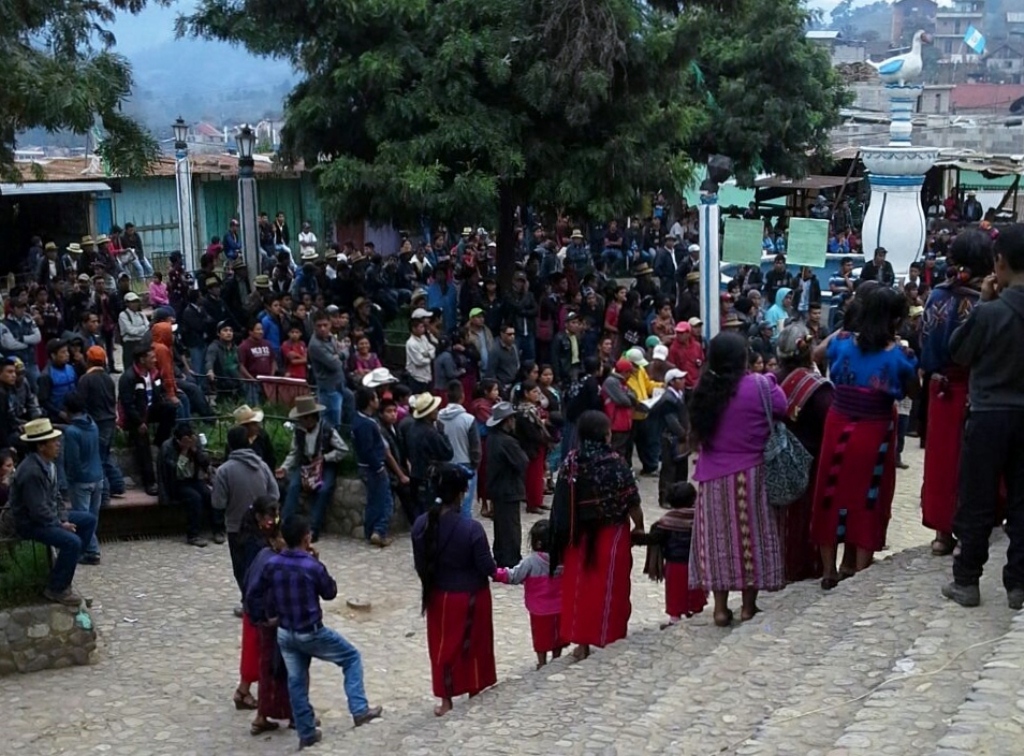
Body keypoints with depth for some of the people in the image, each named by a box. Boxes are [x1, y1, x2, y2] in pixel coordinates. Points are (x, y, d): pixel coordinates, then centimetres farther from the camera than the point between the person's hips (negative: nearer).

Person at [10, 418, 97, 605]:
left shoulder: (48, 463, 2)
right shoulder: (31, 472, -29)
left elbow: (55, 496, 11)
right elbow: (38, 511, -28)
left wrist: (63, 519, -2)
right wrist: (60, 525, -15)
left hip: (48, 515, 10)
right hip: (31, 522, -10)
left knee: (88, 520, 11)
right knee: (72, 541, -25)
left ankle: (66, 566, 17)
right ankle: (56, 589, -9)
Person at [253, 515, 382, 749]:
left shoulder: (272, 564, -7)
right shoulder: (313, 567, -20)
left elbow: (256, 592, 5)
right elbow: (330, 593, -3)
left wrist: (271, 613, 20)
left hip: (284, 633, 5)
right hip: (311, 633, -5)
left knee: (296, 681, 15)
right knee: (352, 657, 12)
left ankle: (306, 733, 23)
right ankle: (359, 710, 7)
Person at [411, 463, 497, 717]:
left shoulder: (421, 524, -12)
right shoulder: (471, 528, -26)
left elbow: (420, 565, -1)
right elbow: (486, 567, -18)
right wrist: (497, 571, 5)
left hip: (438, 596, 3)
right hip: (470, 597, -3)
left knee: (443, 646, 18)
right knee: (473, 646, 17)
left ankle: (446, 701, 25)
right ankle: (475, 696, 33)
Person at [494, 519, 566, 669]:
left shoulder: (531, 561, -21)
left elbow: (513, 576, -16)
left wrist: (496, 572, -9)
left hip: (540, 609, -4)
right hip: (559, 607, 4)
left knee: (541, 637, 11)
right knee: (557, 635, 18)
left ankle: (542, 664, 20)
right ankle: (556, 661, 31)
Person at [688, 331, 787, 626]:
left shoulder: (704, 389, -2)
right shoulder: (758, 386, -13)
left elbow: (697, 431, 7)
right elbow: (783, 409, 0)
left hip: (712, 476, 3)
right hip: (750, 475, -3)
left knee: (717, 536, 8)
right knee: (750, 536, 8)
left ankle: (720, 607, 9)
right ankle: (748, 606, 14)